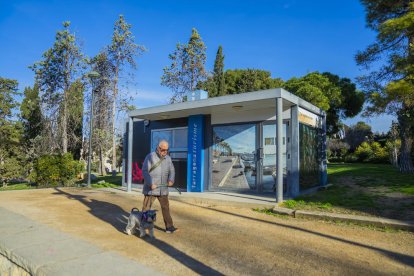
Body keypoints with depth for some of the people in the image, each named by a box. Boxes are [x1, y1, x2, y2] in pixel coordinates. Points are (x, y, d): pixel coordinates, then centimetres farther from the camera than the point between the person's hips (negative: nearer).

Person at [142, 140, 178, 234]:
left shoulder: (168, 158, 9)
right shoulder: (150, 156, -8)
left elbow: (172, 170, 11)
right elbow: (145, 171, -11)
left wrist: (171, 180, -8)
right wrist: (150, 183, -20)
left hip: (163, 189, 5)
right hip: (151, 189, -5)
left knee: (166, 208, 9)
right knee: (146, 208, 2)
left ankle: (169, 227, 17)